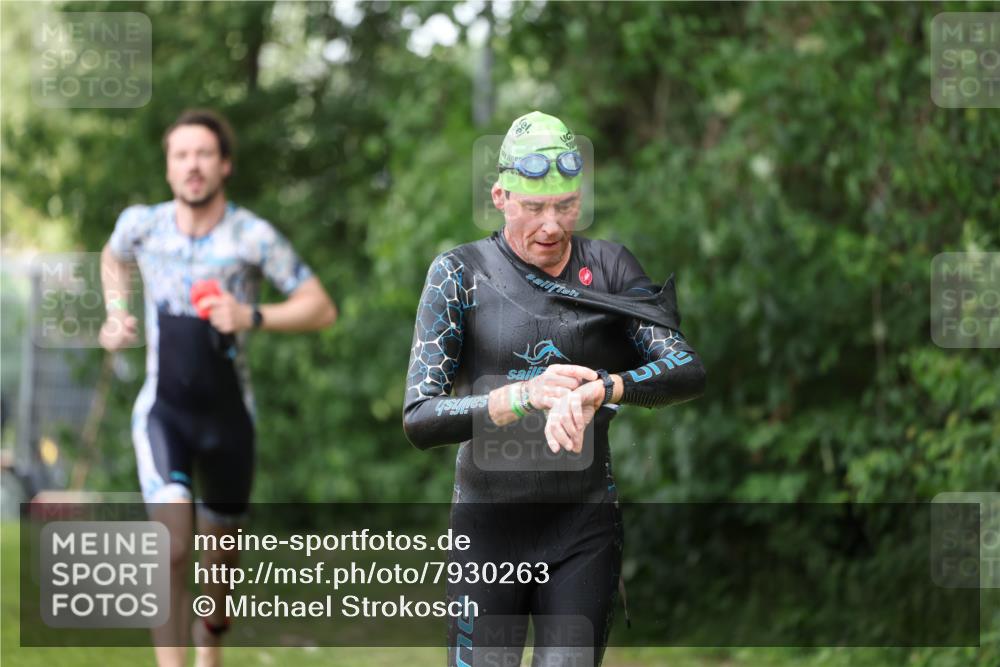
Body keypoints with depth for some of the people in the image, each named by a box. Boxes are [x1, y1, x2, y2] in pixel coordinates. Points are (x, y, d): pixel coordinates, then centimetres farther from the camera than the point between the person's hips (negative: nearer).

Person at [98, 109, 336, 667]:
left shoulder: (254, 237, -10)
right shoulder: (141, 224, -2)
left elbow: (322, 308, -10)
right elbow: (113, 259, 23)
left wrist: (252, 317, -24)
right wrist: (116, 314, 7)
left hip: (229, 416, 1)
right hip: (163, 411, 0)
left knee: (221, 554, 16)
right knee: (174, 549, -21)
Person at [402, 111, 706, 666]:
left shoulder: (609, 266, 4)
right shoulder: (461, 273, -1)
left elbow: (688, 370, -10)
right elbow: (420, 419, -10)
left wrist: (601, 389, -30)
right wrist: (524, 396, -27)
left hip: (584, 527, 1)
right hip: (488, 526, -1)